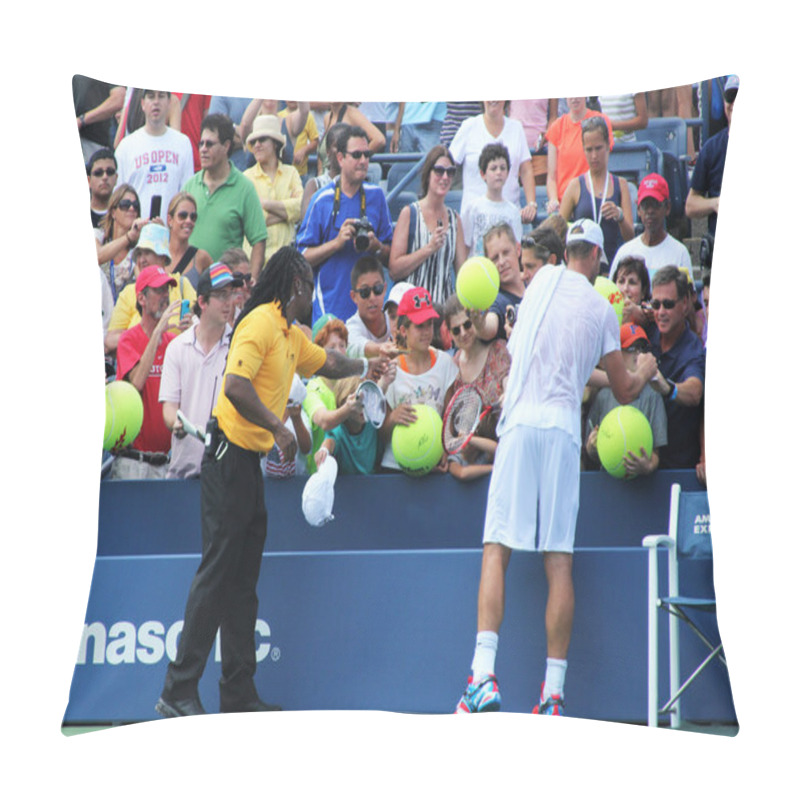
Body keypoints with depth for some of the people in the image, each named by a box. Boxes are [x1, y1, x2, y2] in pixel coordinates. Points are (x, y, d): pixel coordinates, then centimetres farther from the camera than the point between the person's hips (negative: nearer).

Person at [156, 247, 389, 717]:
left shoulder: (291, 334, 17)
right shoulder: (260, 323, -12)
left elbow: (325, 362, 38)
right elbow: (235, 385, -24)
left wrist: (365, 368, 47)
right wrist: (278, 428, -22)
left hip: (251, 464, 10)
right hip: (230, 456, -10)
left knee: (243, 584, 10)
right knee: (216, 576, -11)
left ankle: (239, 694, 13)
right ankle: (178, 692, -9)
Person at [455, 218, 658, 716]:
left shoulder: (545, 279, 10)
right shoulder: (603, 310, 9)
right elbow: (624, 391, 15)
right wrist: (646, 372, 37)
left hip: (522, 421, -1)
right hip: (566, 428, 1)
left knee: (497, 551, -3)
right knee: (560, 562, 1)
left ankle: (484, 674, -17)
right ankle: (554, 692, 0)